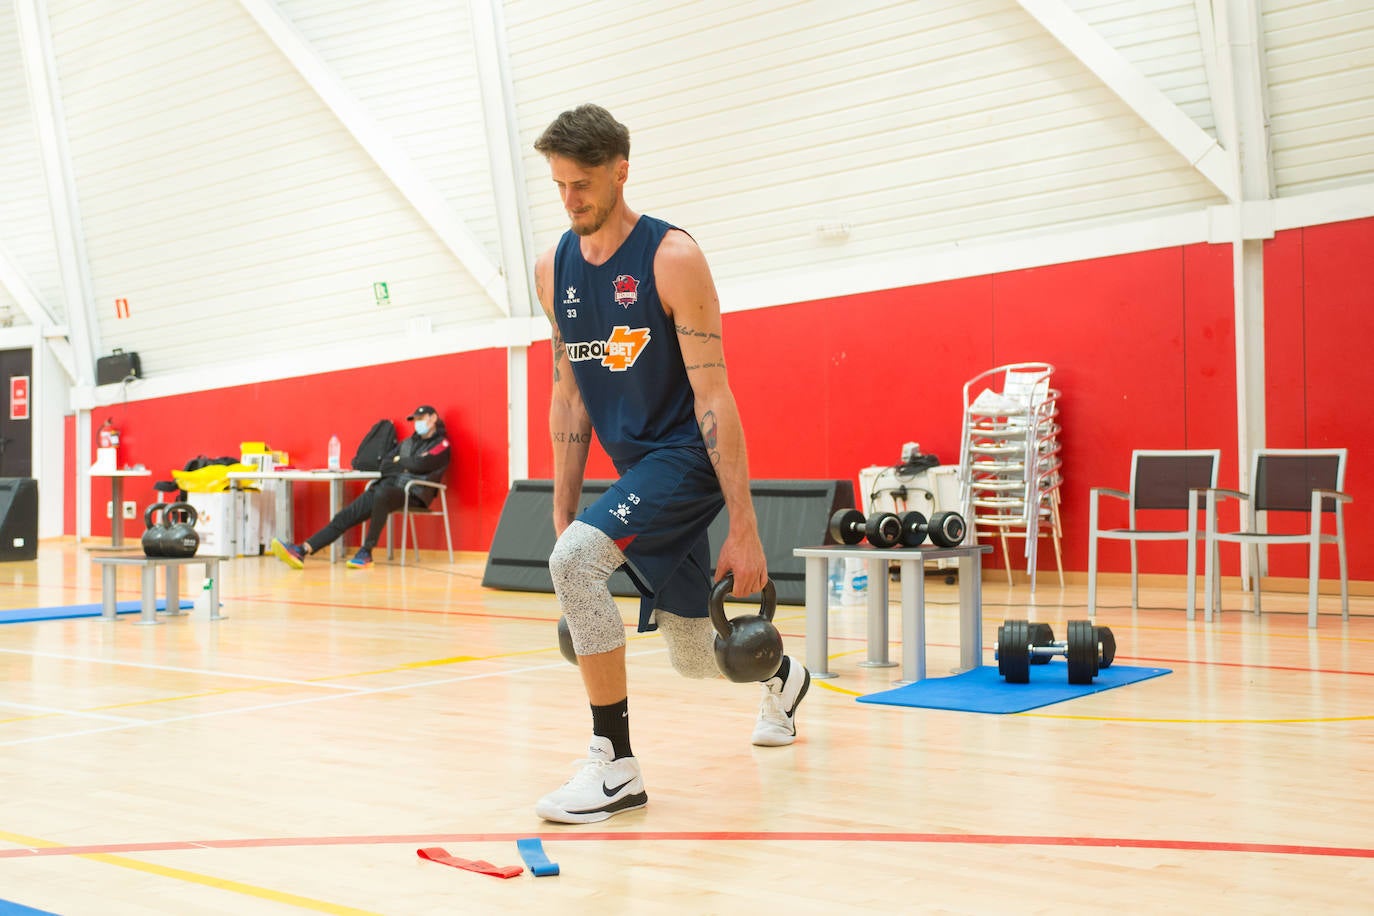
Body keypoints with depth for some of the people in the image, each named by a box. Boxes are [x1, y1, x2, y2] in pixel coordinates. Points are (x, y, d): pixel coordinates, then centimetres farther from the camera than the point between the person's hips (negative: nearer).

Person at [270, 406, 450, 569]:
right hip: (389, 485, 7)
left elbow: (420, 464, -11)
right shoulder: (407, 443, 27)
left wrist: (398, 461, 8)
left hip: (413, 491, -7)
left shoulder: (441, 444, 7)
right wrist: (406, 466, -2)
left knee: (382, 495, -41)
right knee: (346, 516, -12)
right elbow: (384, 466, 15)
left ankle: (366, 552, -33)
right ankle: (301, 551, -24)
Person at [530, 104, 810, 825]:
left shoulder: (672, 257, -14)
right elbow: (569, 394, 11)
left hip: (686, 458, -7)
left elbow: (712, 396, -17)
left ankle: (615, 766, -17)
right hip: (633, 468, 7)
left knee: (574, 561, -30)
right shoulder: (554, 268, 4)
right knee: (692, 656, 15)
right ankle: (783, 677, 51)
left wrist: (744, 528, -20)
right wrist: (562, 509, 7)